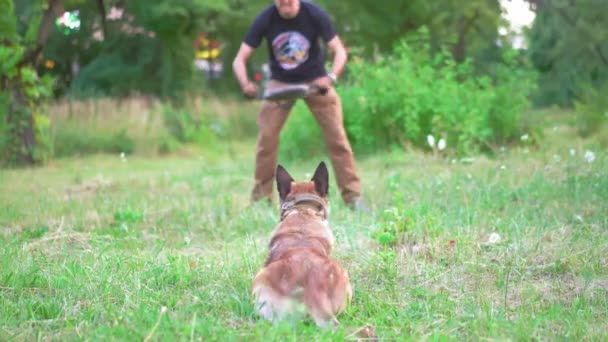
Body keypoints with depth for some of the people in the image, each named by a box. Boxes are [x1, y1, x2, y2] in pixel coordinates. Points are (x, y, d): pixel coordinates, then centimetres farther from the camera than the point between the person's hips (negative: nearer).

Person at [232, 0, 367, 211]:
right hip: (279, 82, 1)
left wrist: (331, 77, -37)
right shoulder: (265, 19, -18)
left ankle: (353, 196, 0)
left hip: (315, 80, -1)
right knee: (266, 137, -10)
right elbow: (239, 60, -17)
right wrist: (245, 84, -38)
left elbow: (339, 51, -17)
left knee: (337, 136, -8)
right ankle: (261, 199, 1)